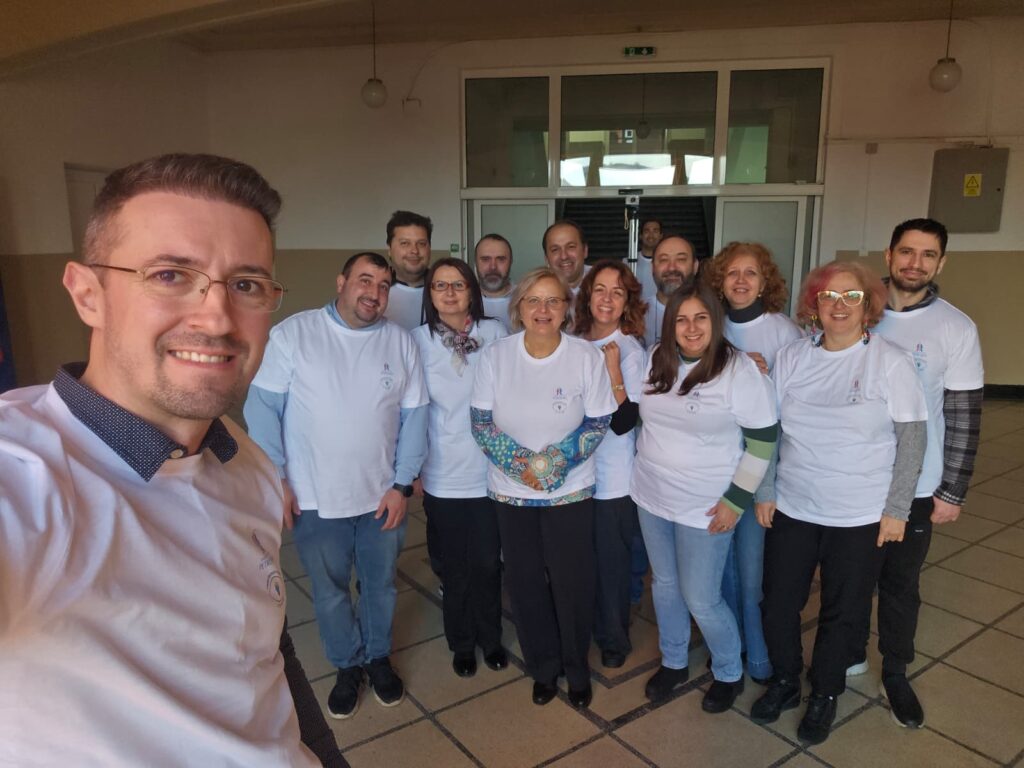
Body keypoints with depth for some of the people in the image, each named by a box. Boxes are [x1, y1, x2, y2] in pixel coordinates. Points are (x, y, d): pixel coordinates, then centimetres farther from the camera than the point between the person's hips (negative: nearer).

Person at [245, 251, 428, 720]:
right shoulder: (292, 334, -7)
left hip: (383, 496, 2)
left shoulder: (400, 342, -1)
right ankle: (348, 666, 39)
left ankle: (378, 657, 42)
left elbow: (413, 417, 0)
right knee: (329, 589, 15)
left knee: (380, 584, 18)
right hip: (315, 499, -1)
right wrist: (274, 479, -10)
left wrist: (402, 484, -4)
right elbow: (263, 407, -7)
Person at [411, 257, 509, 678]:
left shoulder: (494, 333, -2)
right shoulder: (418, 340, -3)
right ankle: (462, 642, 35)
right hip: (443, 476, 0)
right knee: (456, 565, 12)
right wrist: (414, 468, 1)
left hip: (489, 471, 0)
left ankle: (490, 637, 35)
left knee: (488, 562, 9)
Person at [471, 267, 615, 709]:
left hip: (570, 491, -1)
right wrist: (520, 462, -19)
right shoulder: (495, 355, -6)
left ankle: (577, 669, 32)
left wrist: (551, 461, -19)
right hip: (511, 490, 2)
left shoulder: (587, 357, -9)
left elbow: (597, 424, -7)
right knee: (525, 581, 11)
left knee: (572, 583, 7)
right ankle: (543, 667, 34)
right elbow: (481, 423, -5)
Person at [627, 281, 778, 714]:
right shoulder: (657, 360, 0)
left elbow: (763, 439, -13)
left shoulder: (739, 371, -16)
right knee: (664, 584, 18)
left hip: (704, 507, -5)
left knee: (700, 599, 3)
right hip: (652, 497, 5)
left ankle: (729, 674, 31)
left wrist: (736, 499, -15)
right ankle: (673, 663, 41)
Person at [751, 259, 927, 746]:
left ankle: (824, 695, 36)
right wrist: (765, 492, 3)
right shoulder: (791, 358, -1)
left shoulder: (891, 363, -9)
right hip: (792, 508, 3)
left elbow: (912, 439, -6)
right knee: (777, 605, 10)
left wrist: (897, 509, -8)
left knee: (842, 613, 12)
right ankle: (784, 683, 36)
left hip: (860, 517, -2)